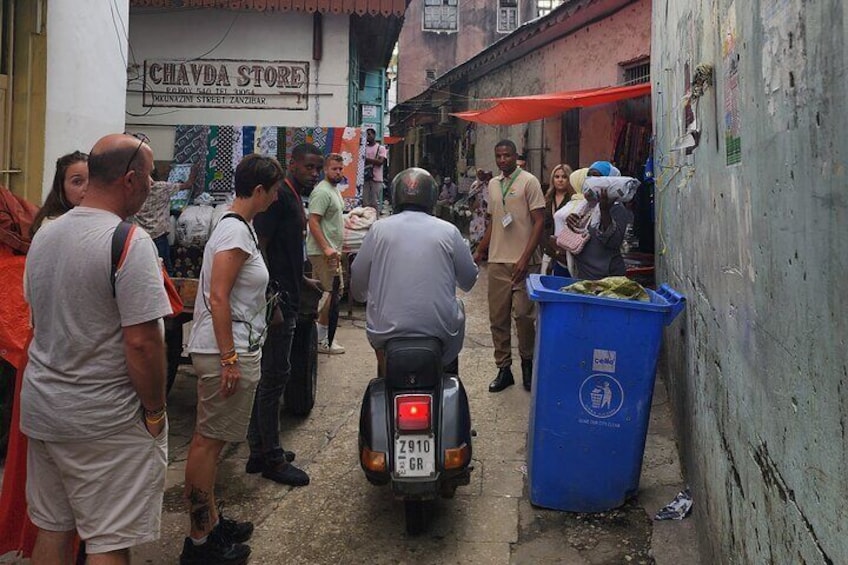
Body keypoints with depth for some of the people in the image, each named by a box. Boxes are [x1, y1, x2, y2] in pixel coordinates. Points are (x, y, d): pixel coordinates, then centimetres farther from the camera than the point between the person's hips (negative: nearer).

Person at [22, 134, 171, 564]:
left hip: (41, 409, 8)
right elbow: (142, 341, -23)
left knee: (51, 530, 19)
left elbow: (38, 321, 14)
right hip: (106, 423, -8)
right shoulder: (130, 242, -19)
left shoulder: (45, 234, 6)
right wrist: (155, 411, -10)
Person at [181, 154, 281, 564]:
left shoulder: (236, 225, 15)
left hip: (230, 349, 10)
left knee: (210, 440, 17)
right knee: (209, 441, -2)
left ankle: (211, 523, 31)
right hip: (228, 351, -10)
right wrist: (229, 359, -23)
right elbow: (218, 298, -22)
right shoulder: (237, 231, -16)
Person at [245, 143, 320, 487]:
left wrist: (303, 281, 27)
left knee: (268, 376, 15)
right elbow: (260, 247, -20)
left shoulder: (294, 197, 18)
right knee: (275, 376, -3)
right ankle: (272, 459, 7)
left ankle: (259, 452, 26)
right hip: (276, 302, -11)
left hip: (285, 299, 11)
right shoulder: (279, 194, -13)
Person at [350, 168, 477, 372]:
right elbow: (469, 281, 9)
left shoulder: (378, 229, 0)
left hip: (386, 331, 1)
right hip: (440, 330, 0)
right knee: (457, 305, 29)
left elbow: (358, 288, 6)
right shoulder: (448, 231, -1)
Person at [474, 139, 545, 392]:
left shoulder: (529, 182, -5)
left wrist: (525, 259, -16)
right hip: (497, 260, 6)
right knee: (498, 317, 6)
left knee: (523, 315, -5)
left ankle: (527, 362, 19)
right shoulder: (493, 184, 14)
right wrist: (480, 251, 17)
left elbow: (539, 222, -9)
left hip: (523, 262, -6)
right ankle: (504, 369, 16)